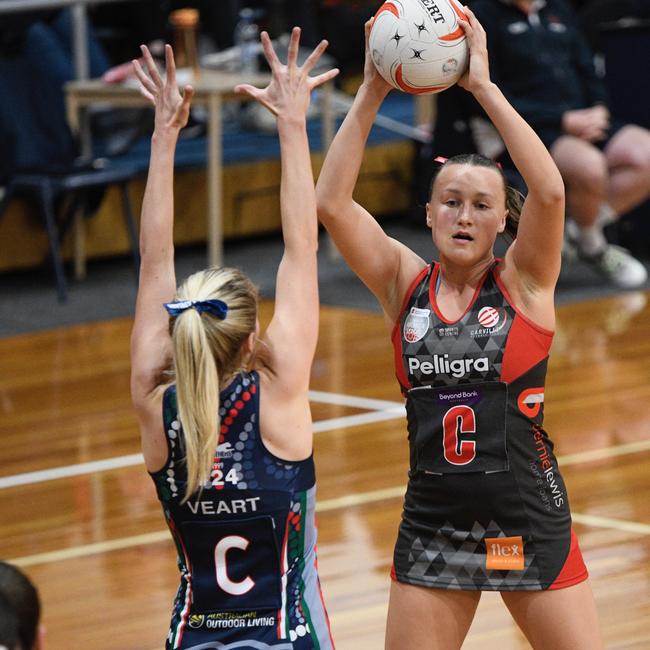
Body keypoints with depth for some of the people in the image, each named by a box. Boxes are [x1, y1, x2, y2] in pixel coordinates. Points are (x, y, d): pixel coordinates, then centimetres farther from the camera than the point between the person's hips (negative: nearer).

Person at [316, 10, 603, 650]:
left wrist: (483, 87, -23)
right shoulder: (405, 284, 3)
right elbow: (330, 204, -10)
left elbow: (549, 192, -22)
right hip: (431, 526, 2)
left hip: (530, 523, -2)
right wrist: (371, 93, -16)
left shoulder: (523, 280, -3)